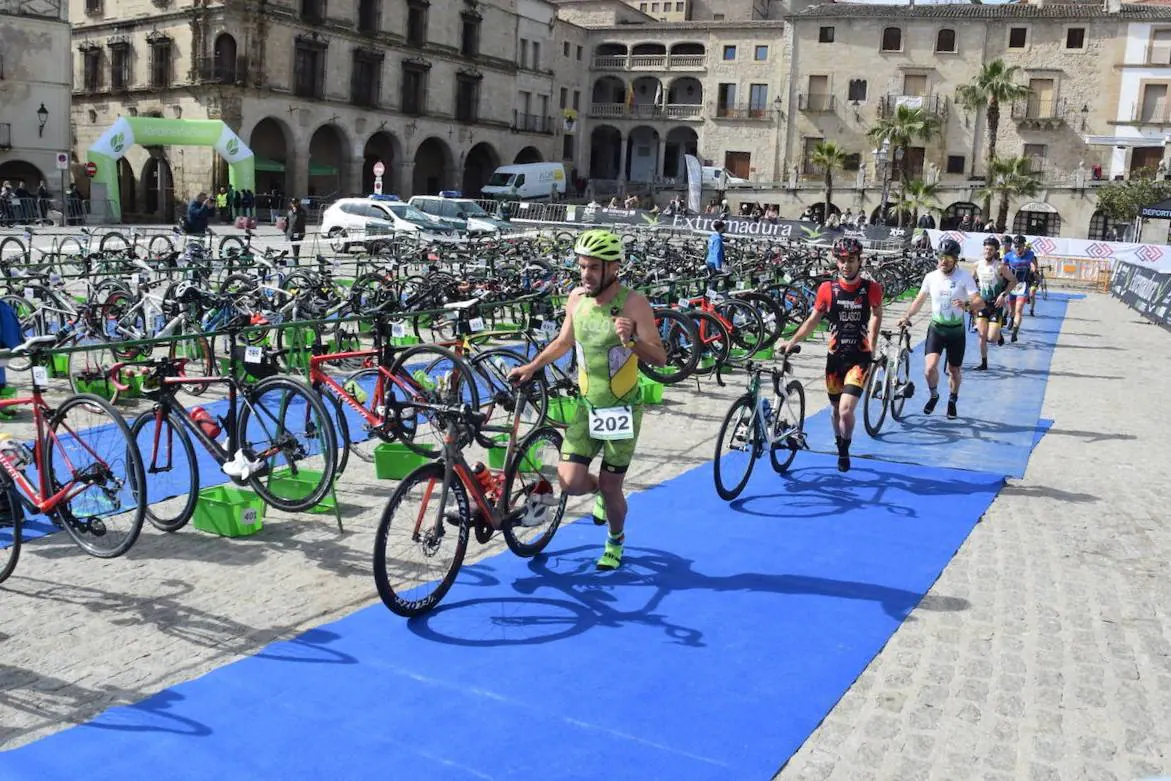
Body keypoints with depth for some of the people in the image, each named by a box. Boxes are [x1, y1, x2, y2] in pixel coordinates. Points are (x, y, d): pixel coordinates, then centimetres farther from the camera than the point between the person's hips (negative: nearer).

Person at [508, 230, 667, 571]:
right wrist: (531, 366, 9)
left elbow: (660, 357, -20)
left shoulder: (632, 303, -17)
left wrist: (632, 340, -38)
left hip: (622, 410, -4)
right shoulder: (577, 298, -2)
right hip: (587, 406, 4)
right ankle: (602, 492, 30)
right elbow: (564, 342, 16)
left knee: (610, 487, 5)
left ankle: (615, 541, 35)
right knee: (570, 482, -7)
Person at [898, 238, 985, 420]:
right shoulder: (931, 277, -3)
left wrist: (967, 305, -41)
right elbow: (920, 299, 10)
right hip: (936, 329, 1)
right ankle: (934, 396, 13)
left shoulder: (965, 277, -12)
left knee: (954, 371, 11)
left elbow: (980, 302, -20)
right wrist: (907, 316, -5)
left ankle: (952, 400, 39)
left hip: (956, 331, -1)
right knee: (930, 367, -17)